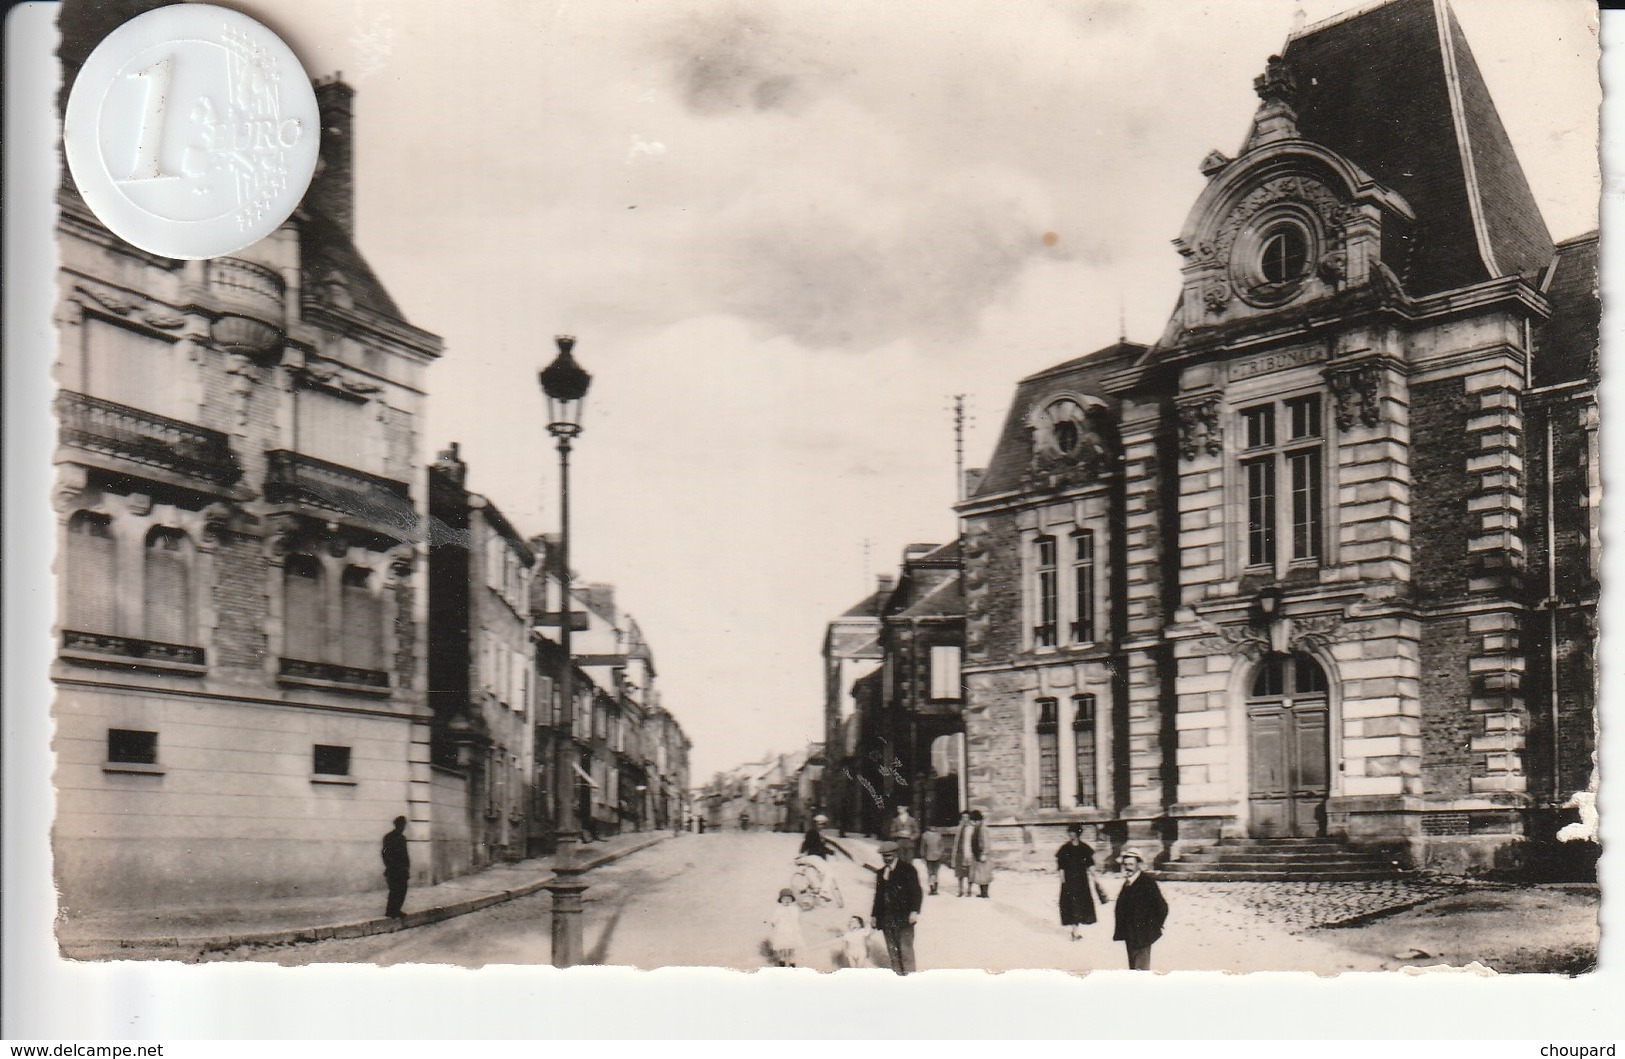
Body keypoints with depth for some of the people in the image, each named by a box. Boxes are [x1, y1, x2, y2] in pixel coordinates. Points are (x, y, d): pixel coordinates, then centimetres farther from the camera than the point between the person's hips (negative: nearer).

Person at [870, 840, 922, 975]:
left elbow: (916, 891, -7)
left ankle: (909, 974, -1)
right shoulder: (882, 872, 15)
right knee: (892, 950, 6)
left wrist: (914, 911, -16)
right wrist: (874, 914, 15)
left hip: (904, 917, -5)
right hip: (886, 918, 5)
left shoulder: (907, 869, -2)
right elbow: (878, 895, 20)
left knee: (906, 948, -6)